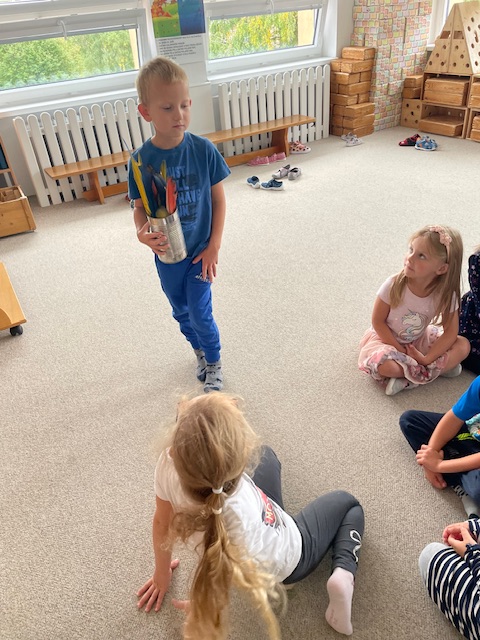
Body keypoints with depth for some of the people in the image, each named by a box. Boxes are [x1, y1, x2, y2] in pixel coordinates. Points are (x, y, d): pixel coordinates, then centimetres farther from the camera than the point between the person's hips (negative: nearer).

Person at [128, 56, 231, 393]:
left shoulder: (203, 149, -15)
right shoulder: (141, 160, -13)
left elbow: (218, 199, -7)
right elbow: (140, 208, -7)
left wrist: (214, 246, -10)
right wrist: (142, 233, -29)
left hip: (200, 250, -2)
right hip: (166, 253, 2)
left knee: (200, 313, 1)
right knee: (181, 311, 19)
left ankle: (215, 363, 29)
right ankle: (201, 351, 47)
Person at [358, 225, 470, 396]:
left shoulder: (446, 293, -19)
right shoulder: (393, 285, -25)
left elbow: (450, 333, -13)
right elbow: (378, 322, -16)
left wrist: (426, 358, -22)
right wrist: (399, 350, -19)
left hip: (419, 340, 4)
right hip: (386, 338, -3)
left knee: (464, 345, -15)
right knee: (385, 365, -34)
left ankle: (408, 378, -21)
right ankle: (440, 366, -12)